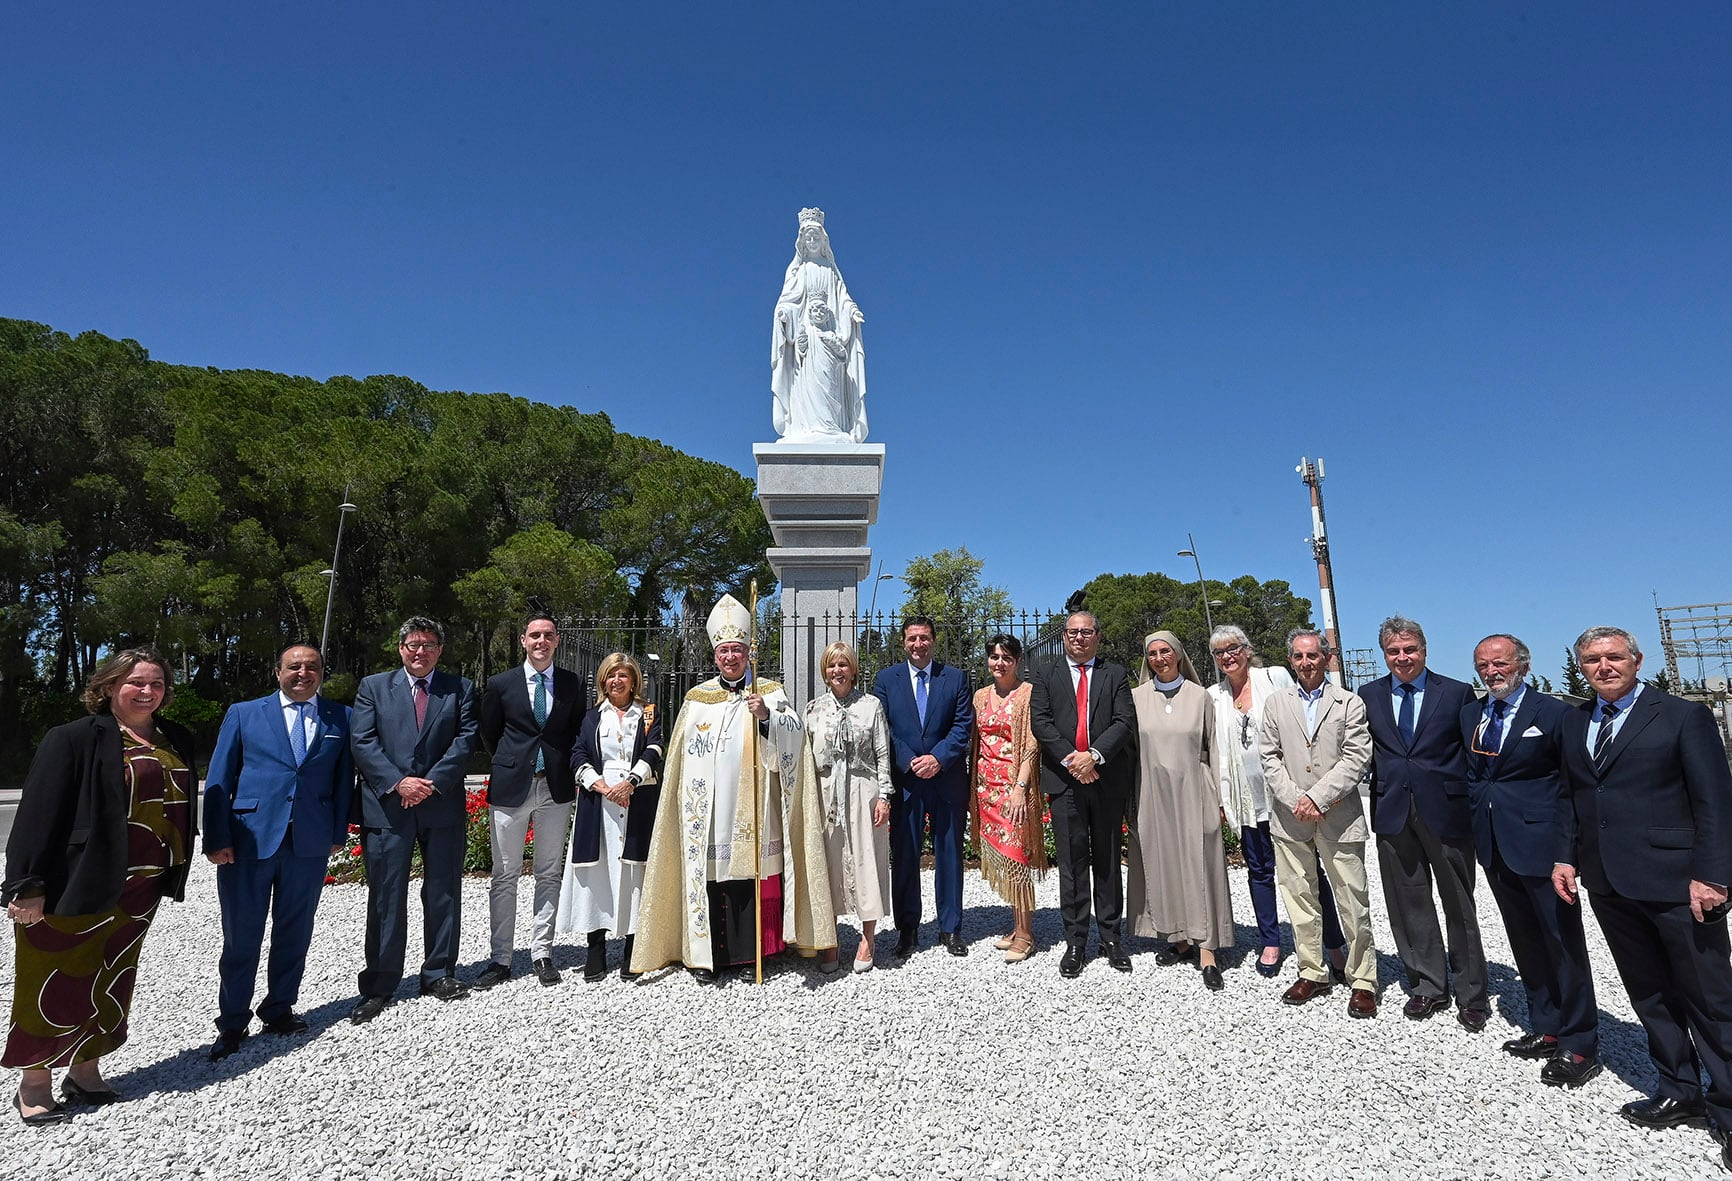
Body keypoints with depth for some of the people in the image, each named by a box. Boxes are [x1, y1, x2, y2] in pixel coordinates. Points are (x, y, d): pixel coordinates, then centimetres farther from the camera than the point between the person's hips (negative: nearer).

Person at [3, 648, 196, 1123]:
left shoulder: (175, 741, 7)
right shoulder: (75, 739, -11)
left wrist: (173, 872, 11)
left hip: (139, 889, 6)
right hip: (76, 887, -5)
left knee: (110, 982, 15)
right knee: (57, 982, 6)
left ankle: (85, 1071, 29)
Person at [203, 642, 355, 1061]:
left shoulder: (341, 718, 5)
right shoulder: (243, 714, 4)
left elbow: (344, 779, 6)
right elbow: (218, 780, 2)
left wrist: (338, 832, 1)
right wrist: (217, 839, -5)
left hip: (311, 842, 1)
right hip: (249, 838, -1)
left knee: (295, 931, 12)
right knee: (241, 933, 7)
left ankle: (279, 1009, 29)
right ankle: (232, 1022, 24)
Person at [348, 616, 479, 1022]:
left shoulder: (460, 689, 7)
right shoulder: (373, 687, 7)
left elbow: (466, 739, -2)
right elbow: (361, 742, -2)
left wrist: (432, 782, -14)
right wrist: (397, 782, -14)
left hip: (443, 804, 1)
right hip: (387, 805, 0)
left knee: (443, 893, 9)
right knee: (385, 897, 6)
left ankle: (439, 973, 24)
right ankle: (379, 986, 19)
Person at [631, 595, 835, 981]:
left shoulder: (769, 692, 5)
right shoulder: (697, 698, 11)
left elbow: (794, 731, -11)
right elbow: (683, 754, 16)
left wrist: (766, 715, -29)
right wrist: (687, 801, 12)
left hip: (753, 805, -1)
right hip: (709, 806, 1)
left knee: (754, 872, 0)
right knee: (709, 872, 0)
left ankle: (751, 948, 15)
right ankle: (706, 954, 12)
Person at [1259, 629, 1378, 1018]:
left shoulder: (1349, 704, 2)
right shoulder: (1277, 704, 9)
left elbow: (1356, 757, -6)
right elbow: (1269, 757, 5)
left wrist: (1318, 796, -13)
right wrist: (1295, 800, -7)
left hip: (1338, 815, -2)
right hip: (1290, 817, 3)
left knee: (1353, 901, 3)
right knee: (1300, 898, 10)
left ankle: (1363, 981, 17)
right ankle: (1312, 973, 23)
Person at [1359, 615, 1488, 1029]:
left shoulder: (1457, 693, -1)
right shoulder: (1368, 696, 5)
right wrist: (1376, 797, 3)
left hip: (1445, 810, -2)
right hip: (1393, 812, 2)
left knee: (1459, 907, 8)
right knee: (1408, 905, 11)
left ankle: (1471, 995, 24)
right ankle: (1428, 987, 26)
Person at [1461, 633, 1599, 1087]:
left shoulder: (1554, 713, -8)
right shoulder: (1470, 714, 9)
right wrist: (1477, 824, 8)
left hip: (1540, 843, -6)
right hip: (1494, 844, 6)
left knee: (1563, 941, 3)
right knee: (1526, 941, 16)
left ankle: (1579, 1045, 15)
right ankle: (1547, 1029, 28)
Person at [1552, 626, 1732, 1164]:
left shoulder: (1684, 716, -5)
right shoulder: (1574, 723, 9)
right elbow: (1570, 795, 14)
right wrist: (1566, 855, 5)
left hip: (1675, 882, -5)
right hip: (1609, 883, 5)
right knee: (1649, 994, 16)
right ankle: (1679, 1091, 30)